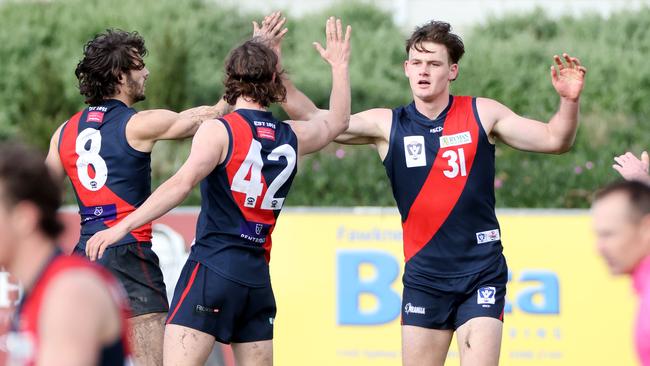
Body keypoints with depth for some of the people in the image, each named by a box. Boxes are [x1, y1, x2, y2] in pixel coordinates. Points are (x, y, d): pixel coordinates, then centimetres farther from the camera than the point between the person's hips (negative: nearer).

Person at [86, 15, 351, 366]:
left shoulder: (220, 130, -5)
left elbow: (181, 183, -19)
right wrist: (339, 66, 43)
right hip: (257, 275, 6)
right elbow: (337, 122, 32)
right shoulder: (291, 136, 11)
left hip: (211, 267, -6)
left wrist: (123, 225, -23)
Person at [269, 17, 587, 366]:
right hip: (423, 275, 2)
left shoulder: (482, 114, 1)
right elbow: (313, 120, 2)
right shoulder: (387, 125, 3)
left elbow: (554, 139, 3)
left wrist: (568, 101, -16)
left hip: (481, 271, -2)